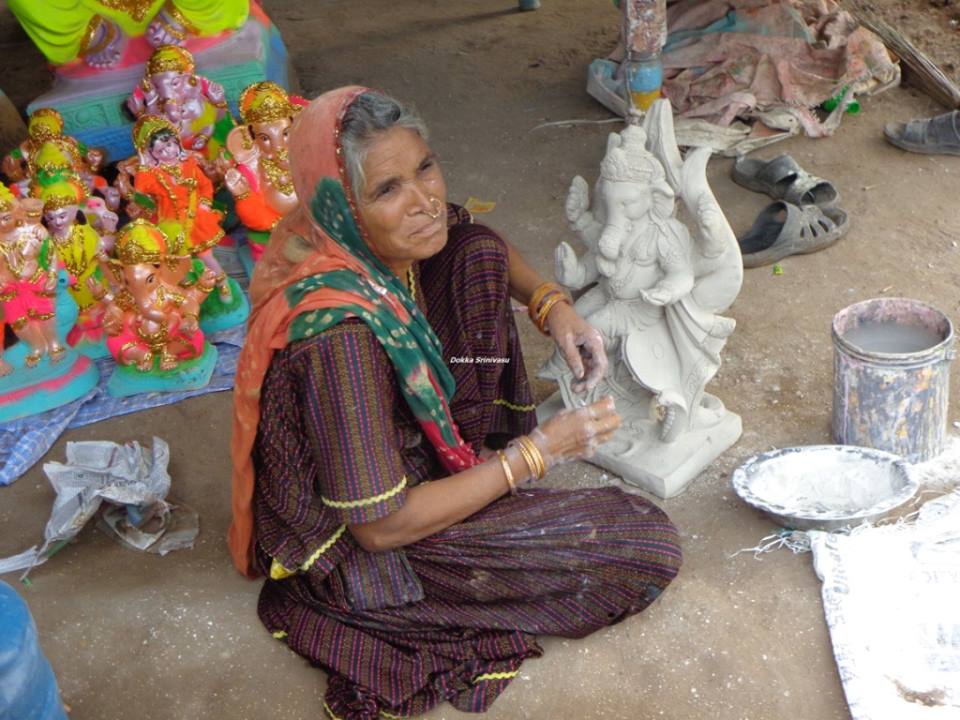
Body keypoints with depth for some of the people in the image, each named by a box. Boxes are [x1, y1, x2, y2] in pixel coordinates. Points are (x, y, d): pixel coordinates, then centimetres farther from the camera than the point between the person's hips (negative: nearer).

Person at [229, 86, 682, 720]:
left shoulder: (380, 241, -14)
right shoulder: (341, 336, -38)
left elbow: (484, 246, 10)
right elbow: (381, 527, -29)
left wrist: (554, 306, -9)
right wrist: (537, 451, -23)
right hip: (362, 551, -8)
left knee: (476, 254, 2)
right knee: (649, 544, -11)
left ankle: (477, 465, 8)